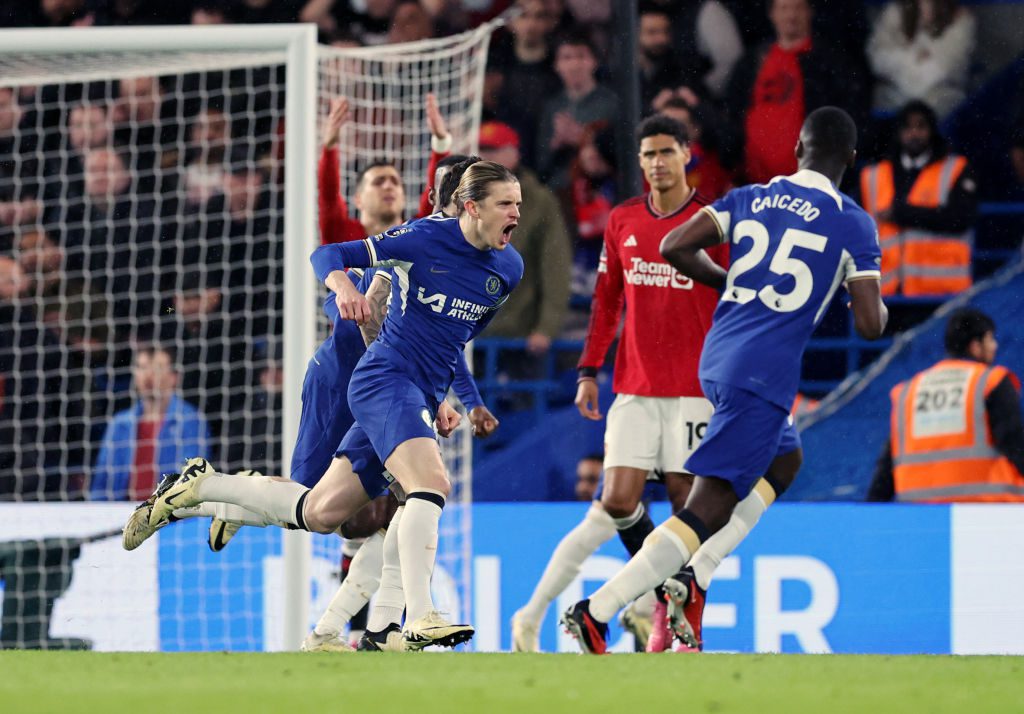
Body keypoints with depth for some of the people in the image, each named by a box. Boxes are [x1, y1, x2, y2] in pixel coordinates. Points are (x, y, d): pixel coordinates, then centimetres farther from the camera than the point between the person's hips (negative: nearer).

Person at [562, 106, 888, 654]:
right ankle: (597, 613, -17)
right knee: (706, 510, -8)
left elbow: (674, 247, 4)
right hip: (763, 375, -7)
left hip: (718, 359, 7)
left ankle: (694, 583, 16)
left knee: (784, 461, 30)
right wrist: (876, 303, 18)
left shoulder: (750, 199, 10)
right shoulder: (854, 225, -3)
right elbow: (870, 325, -6)